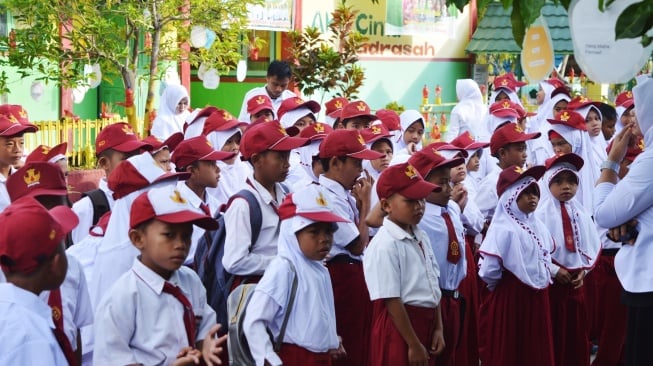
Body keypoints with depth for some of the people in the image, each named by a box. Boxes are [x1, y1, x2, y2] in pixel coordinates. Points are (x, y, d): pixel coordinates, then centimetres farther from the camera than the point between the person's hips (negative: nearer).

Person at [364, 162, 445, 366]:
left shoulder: (421, 237, 8)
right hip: (399, 326, -8)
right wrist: (413, 345, -16)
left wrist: (438, 329, 9)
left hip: (426, 324, 8)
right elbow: (392, 301, -19)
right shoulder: (384, 246, -18)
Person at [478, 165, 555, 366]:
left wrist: (542, 280, 8)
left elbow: (547, 256, 22)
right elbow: (488, 271, -23)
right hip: (509, 299, -8)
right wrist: (500, 285, -5)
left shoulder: (537, 226, 8)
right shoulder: (503, 228, -16)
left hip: (537, 298, 8)